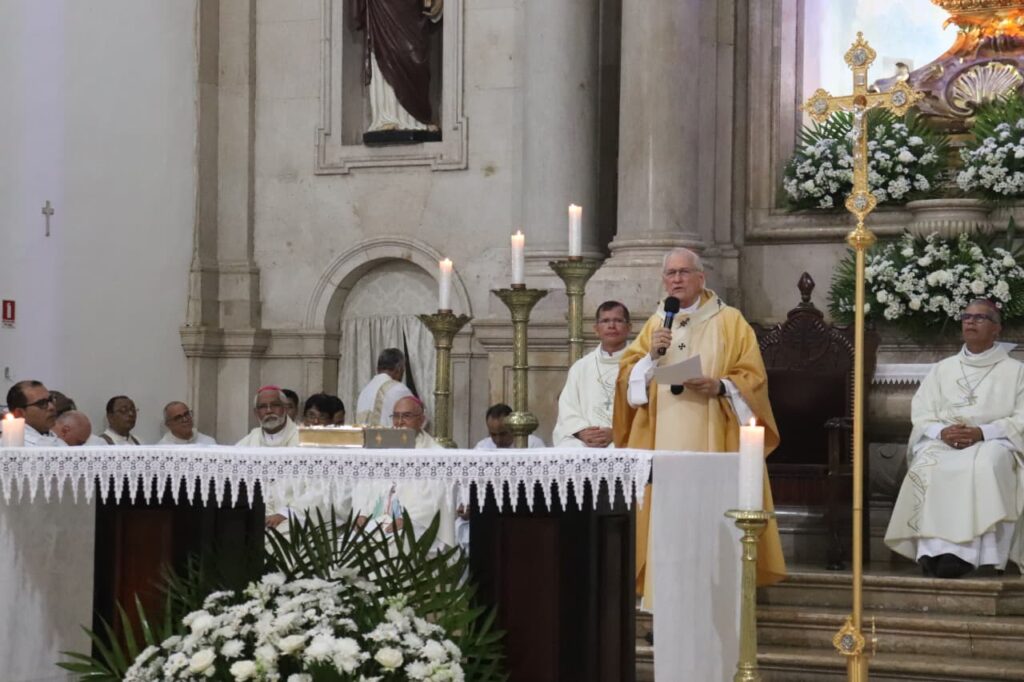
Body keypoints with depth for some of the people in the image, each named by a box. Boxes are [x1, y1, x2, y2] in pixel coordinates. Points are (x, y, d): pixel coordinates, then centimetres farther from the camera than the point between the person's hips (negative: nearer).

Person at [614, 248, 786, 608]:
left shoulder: (729, 321, 5)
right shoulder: (655, 324, 16)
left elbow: (753, 378, 0)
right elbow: (628, 377, 12)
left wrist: (720, 386, -17)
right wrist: (651, 356, -6)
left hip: (711, 442, -3)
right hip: (663, 442, 3)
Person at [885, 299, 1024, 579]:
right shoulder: (942, 369, 22)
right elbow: (920, 415, 12)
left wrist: (982, 432, -15)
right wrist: (942, 432, -11)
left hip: (993, 443, -2)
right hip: (942, 442, 3)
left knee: (985, 465, -39)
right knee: (928, 467, -34)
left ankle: (964, 552, -46)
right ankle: (932, 549, -41)